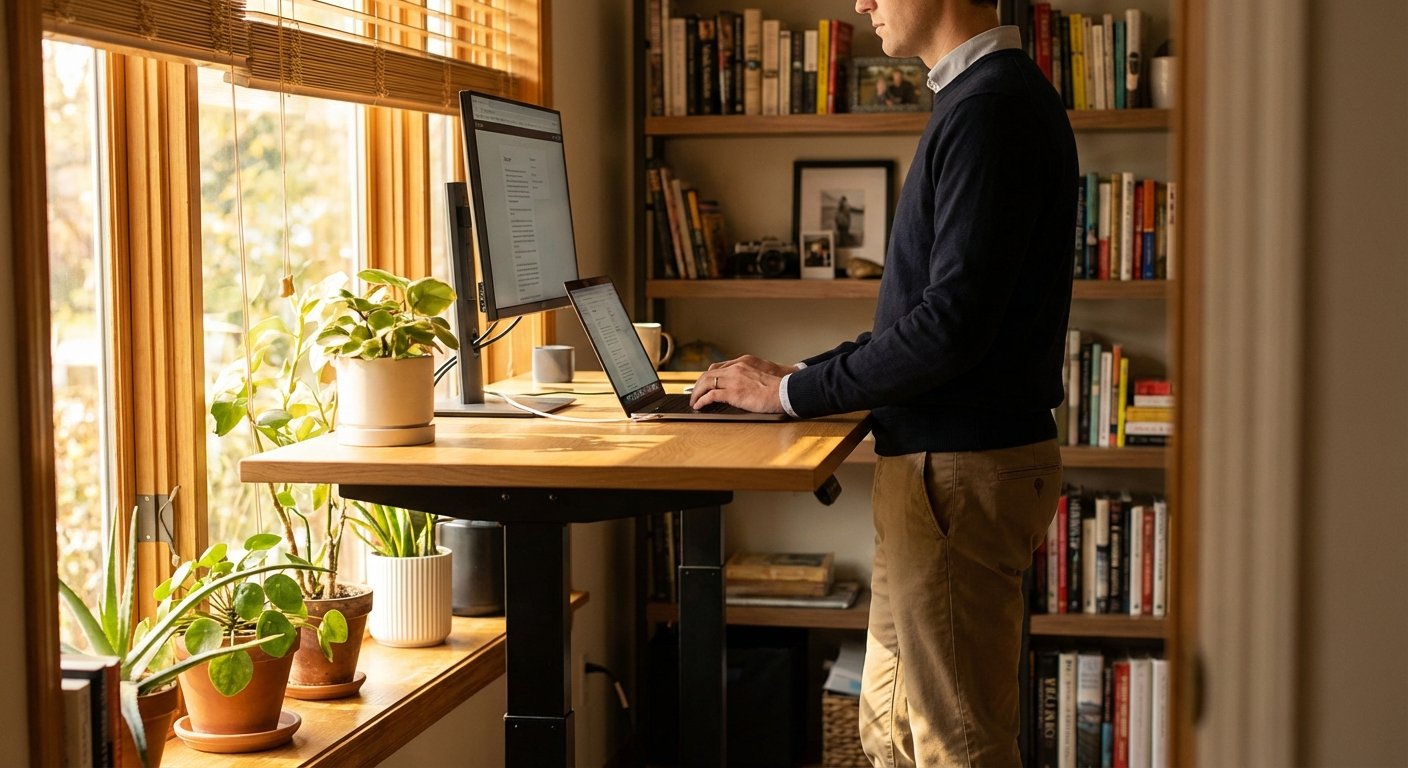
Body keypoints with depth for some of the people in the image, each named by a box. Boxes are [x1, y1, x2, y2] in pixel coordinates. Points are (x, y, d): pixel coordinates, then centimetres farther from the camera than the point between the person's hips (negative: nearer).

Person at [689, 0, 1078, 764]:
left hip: (960, 469, -10)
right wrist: (802, 373, 11)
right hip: (941, 455, 10)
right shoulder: (976, 95, 15)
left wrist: (793, 392, -14)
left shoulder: (992, 106, -16)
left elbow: (952, 321, -23)